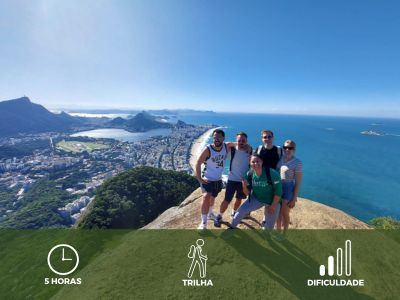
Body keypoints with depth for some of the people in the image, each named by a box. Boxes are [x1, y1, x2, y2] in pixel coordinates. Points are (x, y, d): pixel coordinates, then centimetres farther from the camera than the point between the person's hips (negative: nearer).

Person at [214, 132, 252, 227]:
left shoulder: (250, 151, -4)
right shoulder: (232, 150, -11)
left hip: (244, 180, 3)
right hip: (232, 179, -3)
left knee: (239, 199, 21)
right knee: (227, 200, -1)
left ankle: (234, 213, 46)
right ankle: (219, 216, 19)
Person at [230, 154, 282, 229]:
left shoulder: (272, 173, -29)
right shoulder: (250, 174, -17)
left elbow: (278, 190, -20)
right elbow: (247, 193, -8)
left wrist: (273, 206, -16)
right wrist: (244, 187, -30)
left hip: (272, 201, -2)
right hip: (256, 198, 2)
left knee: (269, 225, 11)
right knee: (242, 210, -6)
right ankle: (232, 227, 18)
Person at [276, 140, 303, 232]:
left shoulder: (297, 162, -13)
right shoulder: (280, 158, -1)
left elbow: (298, 182, -11)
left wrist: (294, 199, -10)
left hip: (288, 188, -4)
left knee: (285, 213, 11)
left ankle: (284, 233, 34)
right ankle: (278, 231, 37)